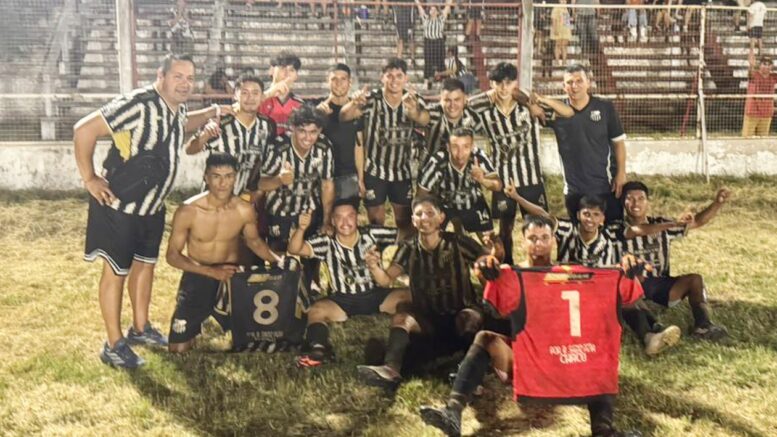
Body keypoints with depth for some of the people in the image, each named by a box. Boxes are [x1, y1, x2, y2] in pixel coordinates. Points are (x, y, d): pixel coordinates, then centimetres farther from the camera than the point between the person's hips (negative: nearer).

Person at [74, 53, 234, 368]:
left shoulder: (177, 108, 1)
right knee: (117, 270, 1)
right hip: (118, 204, -9)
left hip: (152, 205, 9)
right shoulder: (138, 104, -27)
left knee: (146, 263, 19)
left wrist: (212, 112, 11)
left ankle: (140, 328, 36)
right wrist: (89, 179, -22)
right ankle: (114, 345, 12)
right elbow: (84, 130, -28)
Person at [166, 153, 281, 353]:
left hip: (231, 278, 2)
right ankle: (197, 319, 30)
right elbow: (173, 255, -14)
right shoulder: (188, 211, -21)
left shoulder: (245, 210, -13)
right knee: (179, 349, -3)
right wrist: (211, 271, -25)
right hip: (197, 278, -2)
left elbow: (254, 241, 7)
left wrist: (277, 261, -8)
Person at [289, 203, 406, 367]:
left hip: (376, 294, 1)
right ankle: (319, 350, -49)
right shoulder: (327, 242, -7)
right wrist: (301, 229, -40)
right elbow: (294, 249, -20)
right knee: (316, 310, -28)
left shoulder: (371, 234, -6)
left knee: (410, 296, -23)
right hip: (342, 300, 0)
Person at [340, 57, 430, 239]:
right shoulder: (372, 98, -14)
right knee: (376, 221, 6)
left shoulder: (414, 100, -9)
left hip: (403, 171, 2)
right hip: (374, 170, -2)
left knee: (404, 221, 12)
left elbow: (425, 120, -31)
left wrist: (414, 112, -56)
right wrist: (354, 103, -53)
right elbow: (344, 116, -28)